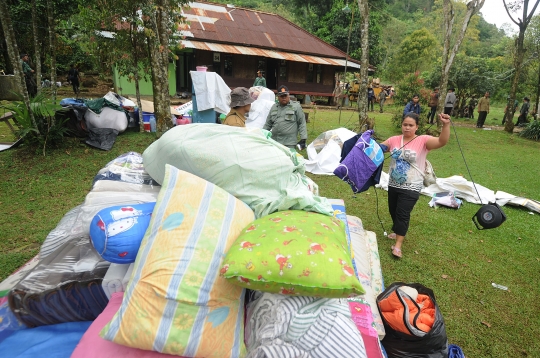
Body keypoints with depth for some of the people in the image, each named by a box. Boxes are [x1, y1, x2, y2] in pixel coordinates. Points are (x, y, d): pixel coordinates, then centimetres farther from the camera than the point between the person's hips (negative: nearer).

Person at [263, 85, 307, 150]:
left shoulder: (296, 106, 3)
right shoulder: (274, 107, 15)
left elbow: (302, 123, 1)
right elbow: (268, 124, 20)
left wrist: (303, 139, -6)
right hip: (274, 142, 4)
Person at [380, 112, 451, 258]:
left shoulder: (423, 140, -11)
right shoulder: (394, 140, 1)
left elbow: (442, 142, -26)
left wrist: (446, 125, -41)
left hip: (411, 187, -5)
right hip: (393, 184, 5)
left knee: (403, 214, -6)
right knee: (393, 211, 20)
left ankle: (398, 245, 4)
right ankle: (398, 231, 47)